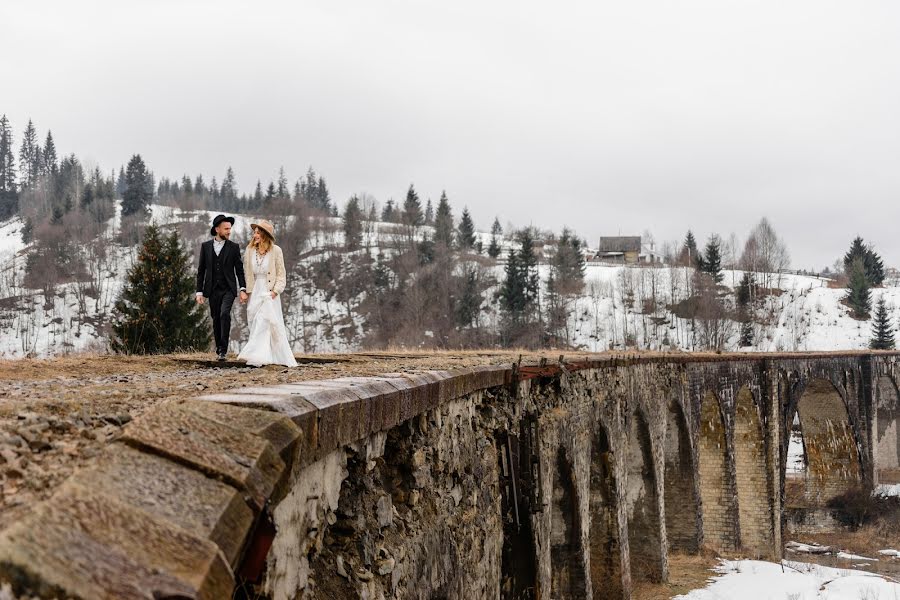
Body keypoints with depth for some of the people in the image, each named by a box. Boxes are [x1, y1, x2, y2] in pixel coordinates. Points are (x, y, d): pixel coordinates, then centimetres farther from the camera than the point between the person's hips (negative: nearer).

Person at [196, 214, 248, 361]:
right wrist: (199, 292, 3)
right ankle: (219, 348, 20)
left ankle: (223, 349, -16)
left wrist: (243, 289, -9)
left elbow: (239, 270, 2)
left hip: (228, 289, -2)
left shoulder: (234, 247, 2)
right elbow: (201, 270, 8)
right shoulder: (205, 246, 6)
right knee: (216, 319, 6)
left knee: (225, 314, -21)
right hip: (213, 290, 2)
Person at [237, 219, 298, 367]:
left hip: (270, 293, -4)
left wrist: (275, 291, -12)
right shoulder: (250, 251, 3)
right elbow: (247, 273, 9)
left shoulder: (275, 251, -7)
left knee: (263, 324, -11)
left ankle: (257, 356, -12)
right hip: (255, 293, 4)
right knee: (256, 326, 6)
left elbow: (281, 274, -2)